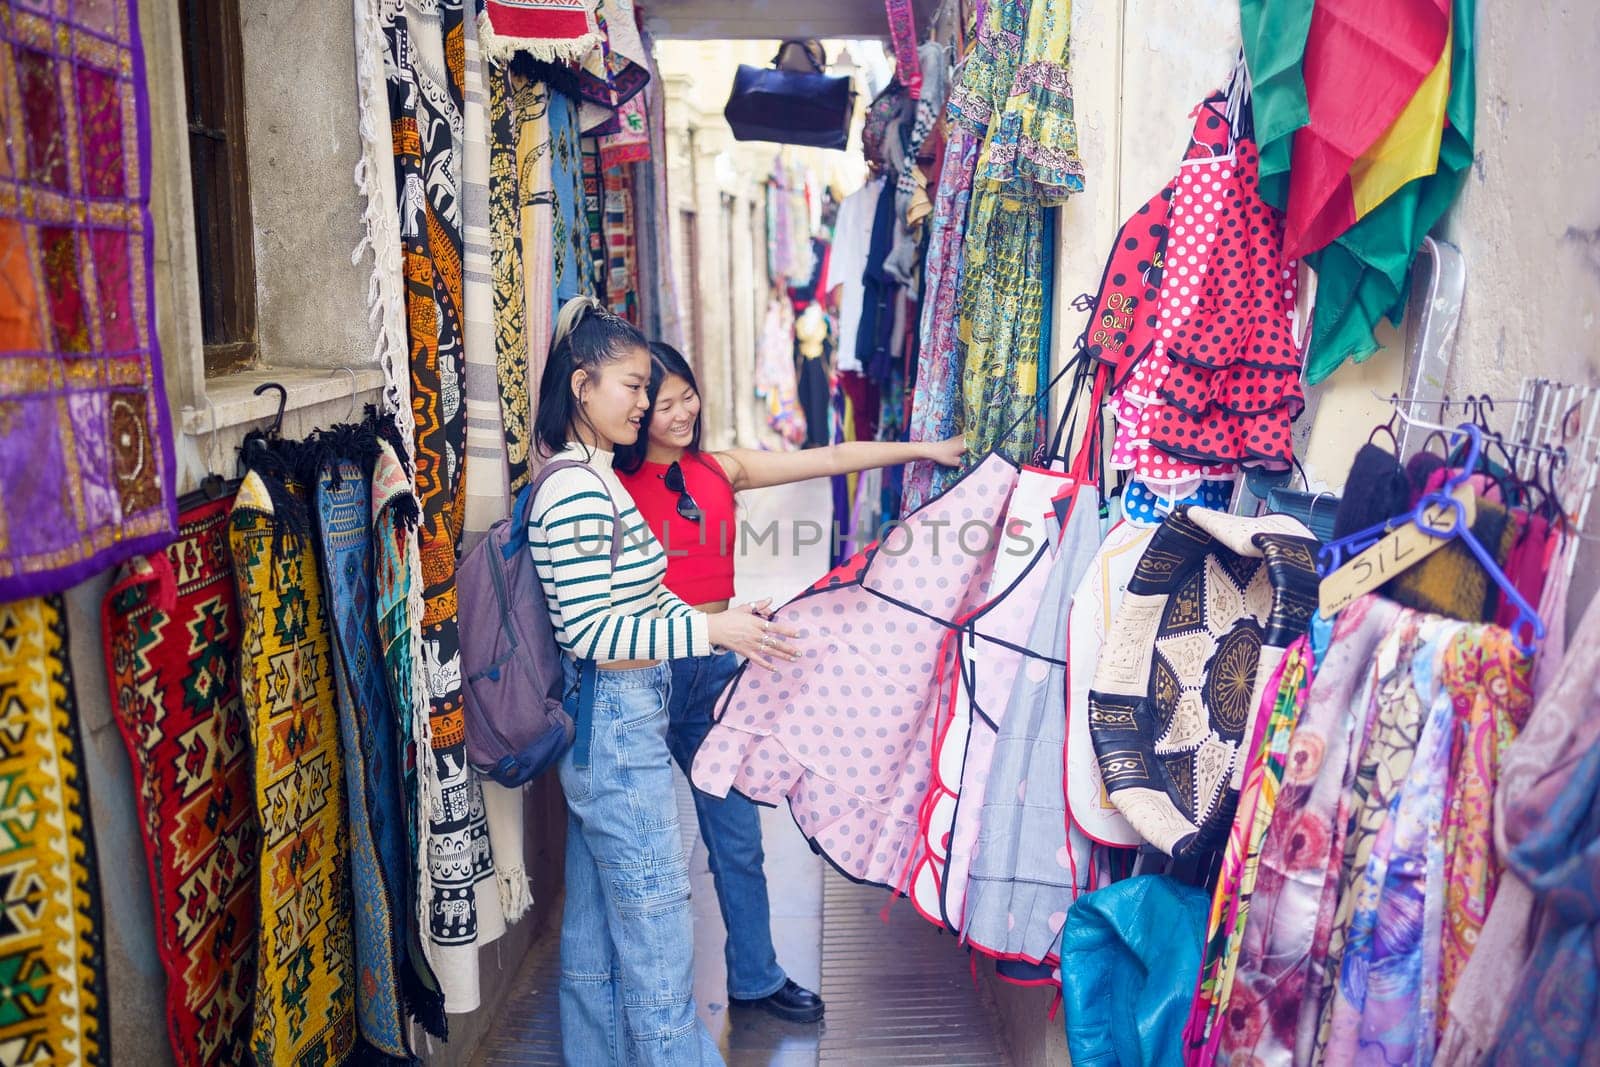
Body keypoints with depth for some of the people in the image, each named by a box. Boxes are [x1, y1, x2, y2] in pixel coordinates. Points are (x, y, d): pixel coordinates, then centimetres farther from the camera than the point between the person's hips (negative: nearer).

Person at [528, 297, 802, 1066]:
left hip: (602, 721, 10)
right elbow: (588, 633, -22)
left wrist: (719, 621, 9)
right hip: (618, 723, -10)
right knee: (657, 925, 1)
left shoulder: (592, 478, 12)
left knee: (596, 920, 19)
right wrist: (710, 631, -20)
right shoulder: (578, 491, -20)